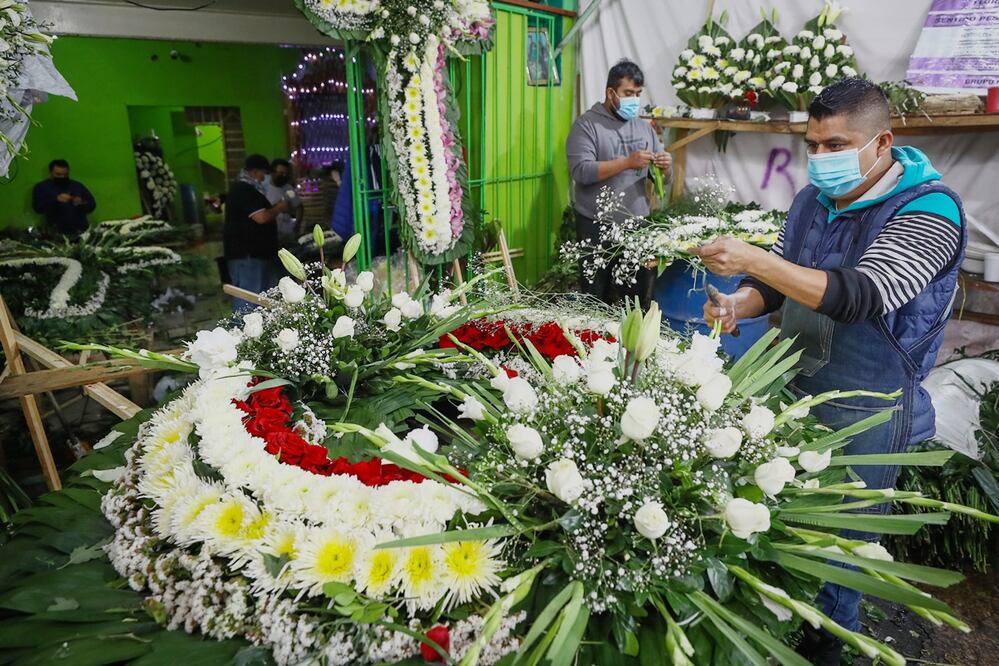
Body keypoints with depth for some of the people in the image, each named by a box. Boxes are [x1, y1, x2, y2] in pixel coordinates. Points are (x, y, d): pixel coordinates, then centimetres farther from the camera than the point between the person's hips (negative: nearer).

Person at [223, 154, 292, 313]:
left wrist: (275, 209, 12)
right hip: (246, 254, -11)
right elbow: (261, 217, -24)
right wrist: (279, 208, -7)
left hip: (253, 251, 11)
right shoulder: (245, 190, -16)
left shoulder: (244, 188, 18)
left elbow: (258, 215, 25)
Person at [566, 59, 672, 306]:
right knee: (597, 297, 3)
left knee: (643, 292, 5)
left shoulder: (644, 127, 14)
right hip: (597, 226, -4)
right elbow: (581, 172, -16)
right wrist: (627, 162, -21)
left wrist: (665, 166, -7)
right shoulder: (587, 125, -2)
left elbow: (662, 177, 16)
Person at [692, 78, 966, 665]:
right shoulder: (813, 200, 3)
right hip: (795, 391, 6)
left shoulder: (929, 210, -17)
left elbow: (860, 296, -31)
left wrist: (753, 259, -37)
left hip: (867, 413, -5)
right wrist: (739, 305, -13)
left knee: (843, 538, 11)